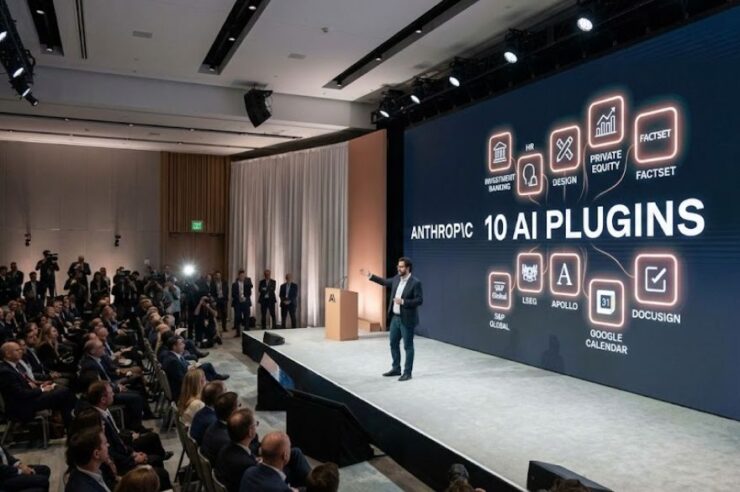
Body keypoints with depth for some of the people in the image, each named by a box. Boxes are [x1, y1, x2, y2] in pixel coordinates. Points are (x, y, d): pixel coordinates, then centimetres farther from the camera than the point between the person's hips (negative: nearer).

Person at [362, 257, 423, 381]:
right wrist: (370, 276, 22)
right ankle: (396, 369, 29)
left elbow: (419, 300, -18)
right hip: (395, 318, 8)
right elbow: (385, 282, 23)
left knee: (408, 346, 2)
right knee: (393, 343, 16)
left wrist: (403, 302, -26)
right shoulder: (397, 278, 5)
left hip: (407, 319, -8)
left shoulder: (415, 282, -16)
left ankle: (407, 373, 12)